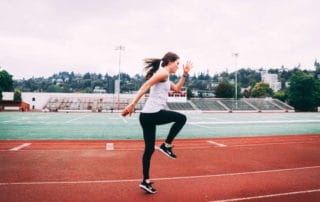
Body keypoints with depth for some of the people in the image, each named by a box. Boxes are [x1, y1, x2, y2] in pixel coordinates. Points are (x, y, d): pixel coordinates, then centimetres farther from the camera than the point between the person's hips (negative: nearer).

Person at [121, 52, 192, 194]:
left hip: (148, 115, 10)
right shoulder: (163, 73, -5)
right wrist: (132, 104, -22)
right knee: (181, 118, 6)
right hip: (153, 113, -10)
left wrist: (185, 74, 29)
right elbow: (146, 86, -16)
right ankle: (166, 145, 7)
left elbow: (177, 88, 37)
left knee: (149, 149, 13)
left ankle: (146, 181, 21)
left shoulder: (164, 77, 25)